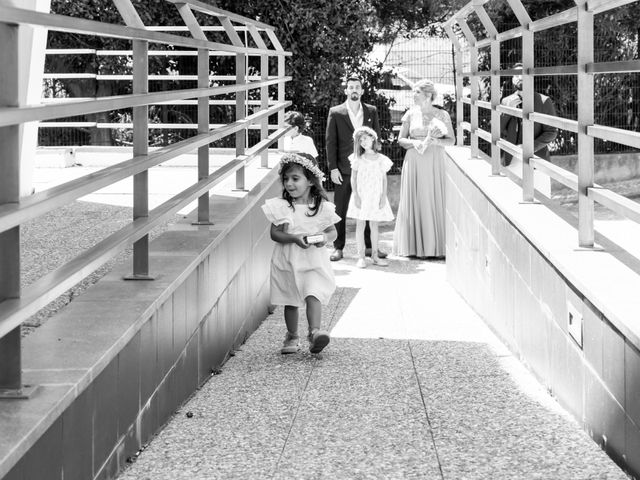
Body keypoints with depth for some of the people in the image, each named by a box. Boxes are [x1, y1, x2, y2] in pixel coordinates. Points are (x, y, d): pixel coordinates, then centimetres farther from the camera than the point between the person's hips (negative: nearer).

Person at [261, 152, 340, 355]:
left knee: (313, 295, -18)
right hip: (287, 262, 1)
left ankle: (315, 331, -24)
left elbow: (332, 231, 5)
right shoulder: (281, 207, -4)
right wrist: (294, 238, -24)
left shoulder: (322, 207, -2)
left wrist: (325, 237, -18)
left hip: (313, 261, -1)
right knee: (290, 302, 11)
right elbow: (274, 233, -7)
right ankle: (292, 337, 25)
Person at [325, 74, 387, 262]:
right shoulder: (335, 112, 1)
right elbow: (331, 141, 0)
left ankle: (369, 246, 14)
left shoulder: (371, 111, 8)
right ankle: (338, 247, 9)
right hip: (343, 169, -2)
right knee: (340, 210, 2)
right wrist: (333, 168, -6)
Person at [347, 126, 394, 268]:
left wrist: (383, 196, -2)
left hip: (376, 197, 1)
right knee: (360, 226, 0)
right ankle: (361, 257, 2)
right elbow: (353, 178, 0)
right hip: (361, 195, -1)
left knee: (374, 226, 7)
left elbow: (384, 179, 5)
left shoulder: (381, 159, 2)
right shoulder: (358, 159, 0)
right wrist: (356, 196, -9)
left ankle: (375, 255, 14)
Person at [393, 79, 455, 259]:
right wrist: (414, 143, -12)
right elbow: (401, 139, 8)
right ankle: (417, 245, 5)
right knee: (416, 201, 0)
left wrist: (434, 141, -14)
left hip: (435, 163, -1)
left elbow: (451, 140, 3)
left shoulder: (442, 115, 2)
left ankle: (437, 245, 5)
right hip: (414, 162, 1)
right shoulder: (411, 114, 6)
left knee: (436, 201, -3)